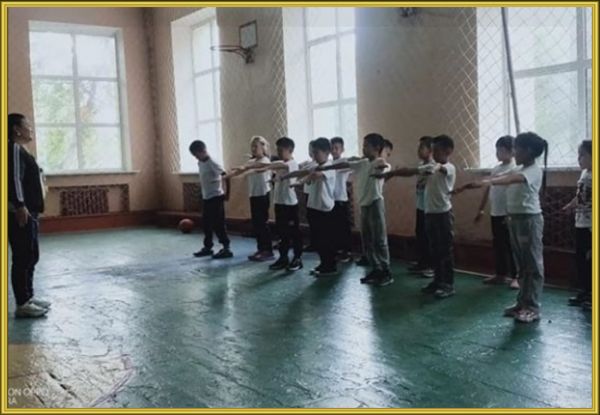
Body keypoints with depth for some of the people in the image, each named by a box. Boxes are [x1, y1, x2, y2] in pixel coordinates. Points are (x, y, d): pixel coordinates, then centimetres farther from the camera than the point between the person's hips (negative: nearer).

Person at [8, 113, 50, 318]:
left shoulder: (21, 150, 20)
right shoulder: (14, 148, -10)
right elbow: (14, 178, -20)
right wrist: (20, 207, -24)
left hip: (29, 212, 11)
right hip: (20, 213, -11)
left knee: (31, 256, 15)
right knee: (23, 257, -8)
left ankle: (28, 297, 23)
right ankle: (22, 304, -4)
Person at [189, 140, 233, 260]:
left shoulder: (212, 163, -17)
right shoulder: (200, 163, 8)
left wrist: (227, 194, -17)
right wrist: (203, 193, 16)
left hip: (216, 197, -8)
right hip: (206, 198, 8)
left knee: (218, 224, -6)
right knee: (206, 224, 13)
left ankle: (226, 249, 0)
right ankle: (207, 247, 25)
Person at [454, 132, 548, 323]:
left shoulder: (535, 170, -16)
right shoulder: (518, 169, 15)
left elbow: (511, 179, -33)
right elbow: (507, 178, 9)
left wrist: (487, 182, -50)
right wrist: (468, 186, 0)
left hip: (530, 219, -9)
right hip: (515, 218, 9)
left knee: (533, 264, -2)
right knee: (522, 264, 14)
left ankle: (533, 307, 3)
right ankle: (522, 303, 21)